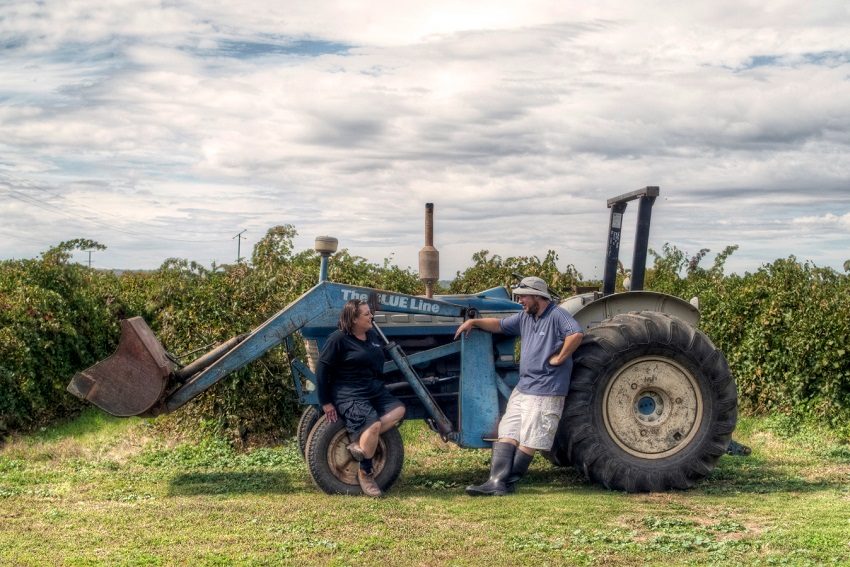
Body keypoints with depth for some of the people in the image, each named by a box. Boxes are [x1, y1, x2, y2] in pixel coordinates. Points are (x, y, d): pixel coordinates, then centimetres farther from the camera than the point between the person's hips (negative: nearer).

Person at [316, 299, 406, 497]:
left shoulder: (372, 335, 11)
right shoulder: (339, 339, -12)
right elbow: (322, 369, -11)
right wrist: (325, 402, -11)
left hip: (374, 389, 8)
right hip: (349, 394, -8)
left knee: (398, 409, -14)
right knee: (373, 424, -26)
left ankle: (360, 441, -13)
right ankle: (365, 473, -8)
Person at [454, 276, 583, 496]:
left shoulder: (557, 316, -11)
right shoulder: (525, 317, 15)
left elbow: (576, 334, -26)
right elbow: (499, 325, 25)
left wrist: (559, 358, -20)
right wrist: (473, 322, 13)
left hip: (545, 391, -9)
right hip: (522, 387, 9)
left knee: (529, 440, -2)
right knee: (507, 433, 1)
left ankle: (508, 482, 6)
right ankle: (497, 481, -3)